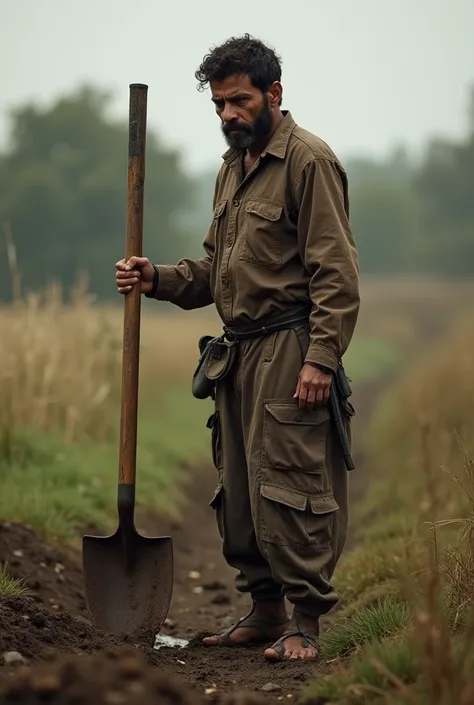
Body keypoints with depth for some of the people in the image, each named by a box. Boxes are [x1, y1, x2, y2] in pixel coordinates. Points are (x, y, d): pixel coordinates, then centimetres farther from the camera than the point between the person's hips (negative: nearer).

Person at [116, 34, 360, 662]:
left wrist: (321, 358, -20)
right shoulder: (233, 168, 19)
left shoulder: (308, 160, -8)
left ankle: (305, 621, -2)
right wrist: (157, 278, 5)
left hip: (288, 351, -9)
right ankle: (264, 610, 21)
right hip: (240, 351, 9)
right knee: (239, 489, 10)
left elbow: (336, 273, -13)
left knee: (289, 485, -9)